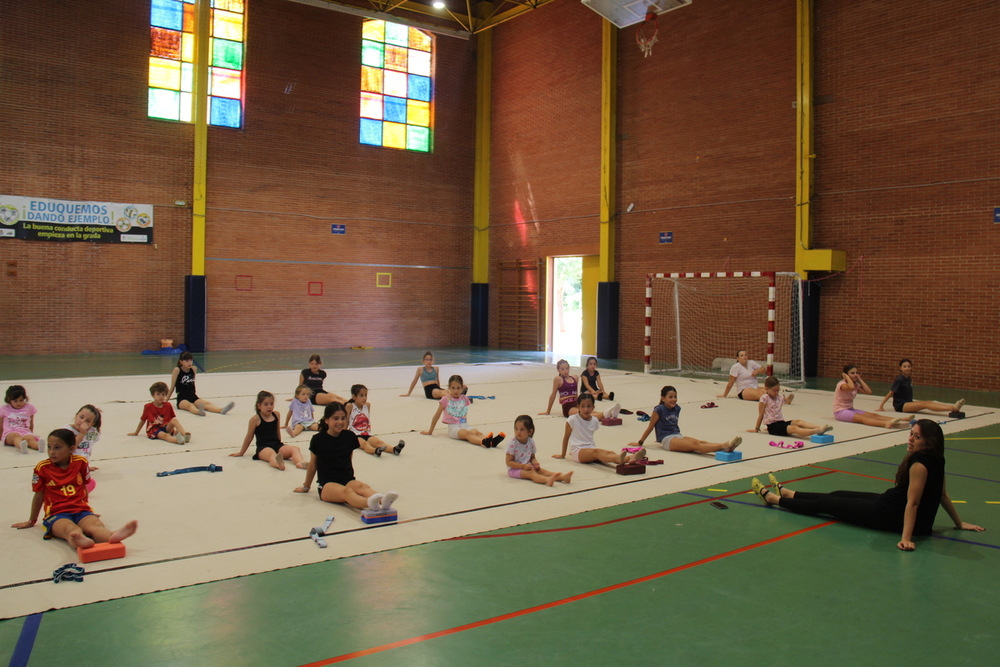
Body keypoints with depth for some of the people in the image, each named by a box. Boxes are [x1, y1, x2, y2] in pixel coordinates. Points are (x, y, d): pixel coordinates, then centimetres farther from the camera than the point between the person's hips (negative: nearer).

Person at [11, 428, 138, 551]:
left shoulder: (81, 462, 8)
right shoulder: (42, 468, 3)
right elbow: (39, 496, 14)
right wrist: (31, 521, 23)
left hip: (81, 510, 2)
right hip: (56, 514, -2)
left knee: (95, 524, -34)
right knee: (69, 528, -39)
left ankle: (112, 536, -67)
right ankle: (79, 540, -74)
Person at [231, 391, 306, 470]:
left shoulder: (276, 415, 14)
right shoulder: (256, 419, 0)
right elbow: (249, 437, 10)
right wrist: (241, 453, 19)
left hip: (277, 445, 6)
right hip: (263, 448, -6)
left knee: (295, 448, -21)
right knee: (272, 453, -40)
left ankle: (300, 463, -51)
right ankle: (278, 463, -74)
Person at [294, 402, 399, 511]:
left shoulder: (349, 436, 8)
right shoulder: (318, 439, -1)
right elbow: (313, 465, 11)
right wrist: (306, 487, 22)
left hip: (347, 480, 3)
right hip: (327, 484, -3)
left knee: (362, 486, -32)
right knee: (347, 491, -36)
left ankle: (382, 501, -65)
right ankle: (370, 503, -69)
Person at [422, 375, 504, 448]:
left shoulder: (464, 399, 14)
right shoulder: (445, 400, 4)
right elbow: (437, 415, 11)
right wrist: (430, 431, 16)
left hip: (464, 425, 4)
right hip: (453, 427, -4)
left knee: (476, 432, -30)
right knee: (466, 433, -36)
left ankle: (491, 442, -59)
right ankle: (484, 442, -64)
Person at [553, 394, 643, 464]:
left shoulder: (594, 421, 12)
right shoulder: (573, 419, -3)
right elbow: (566, 437, 5)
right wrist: (562, 455, 11)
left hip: (591, 449, 6)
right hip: (577, 451, -6)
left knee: (610, 452, -27)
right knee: (596, 452, -37)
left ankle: (629, 458, -57)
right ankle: (618, 459, -68)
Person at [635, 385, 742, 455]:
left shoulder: (677, 408, 13)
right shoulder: (659, 410, -6)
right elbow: (650, 427, 1)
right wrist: (640, 442, 8)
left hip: (677, 436, 7)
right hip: (666, 439, -7)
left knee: (701, 442, -21)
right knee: (695, 445, -29)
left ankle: (726, 446, -44)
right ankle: (724, 446, -50)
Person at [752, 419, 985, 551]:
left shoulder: (920, 463, -27)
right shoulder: (935, 460, 2)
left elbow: (912, 503, -31)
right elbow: (943, 496, 9)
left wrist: (906, 537, -33)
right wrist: (959, 523, 21)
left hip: (891, 516, -9)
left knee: (827, 504, 4)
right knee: (837, 495, 22)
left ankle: (772, 498, 19)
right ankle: (784, 493, 40)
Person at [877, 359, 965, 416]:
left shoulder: (909, 379, 12)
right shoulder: (899, 380, -12)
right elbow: (890, 393, -12)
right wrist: (881, 405, -13)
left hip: (908, 404, 8)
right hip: (900, 406, -8)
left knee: (929, 402, -14)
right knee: (925, 404, -24)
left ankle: (954, 408, -31)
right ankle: (953, 408, -37)